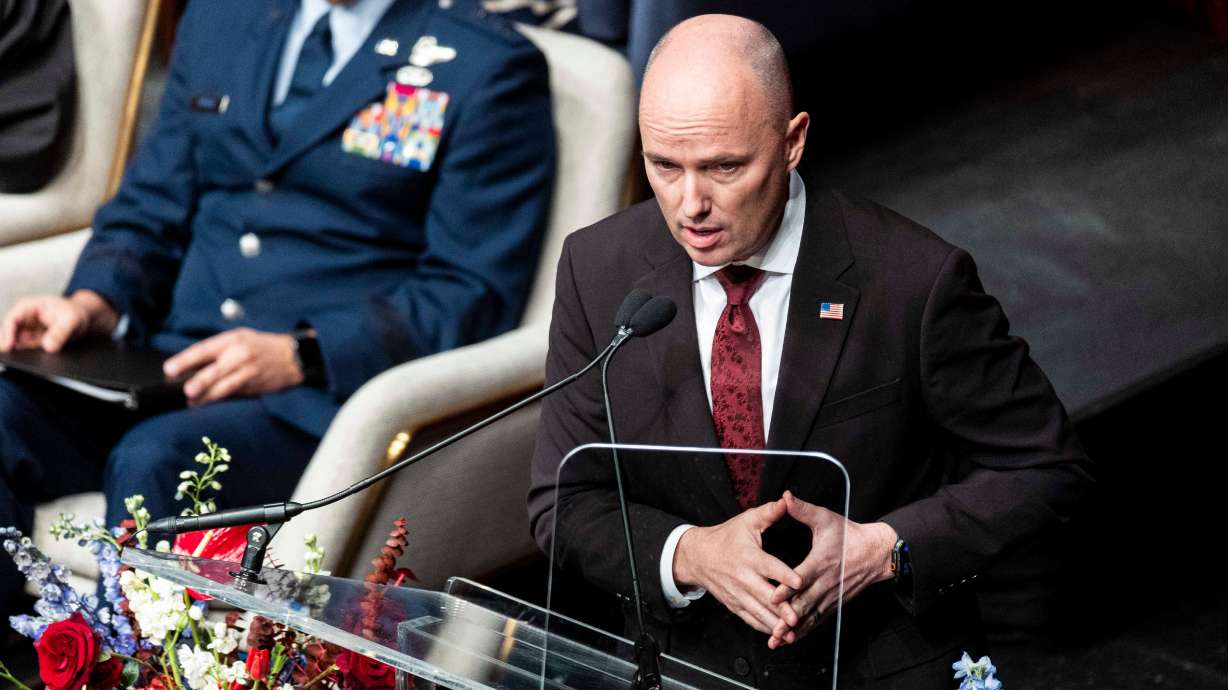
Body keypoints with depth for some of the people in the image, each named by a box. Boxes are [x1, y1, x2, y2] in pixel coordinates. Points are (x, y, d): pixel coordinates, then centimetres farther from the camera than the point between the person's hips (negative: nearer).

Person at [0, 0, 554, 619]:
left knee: (152, 458, -34)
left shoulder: (491, 68, 1)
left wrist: (303, 355, -19)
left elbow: (475, 295, -6)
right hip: (169, 362, 5)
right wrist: (94, 303, -2)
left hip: (328, 391, -5)